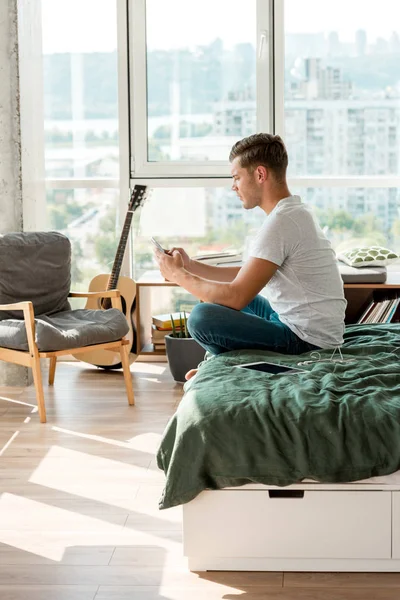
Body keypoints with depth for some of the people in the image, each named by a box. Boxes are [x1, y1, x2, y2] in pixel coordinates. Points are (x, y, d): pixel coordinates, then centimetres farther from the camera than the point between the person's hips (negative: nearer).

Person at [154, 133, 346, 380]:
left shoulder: (281, 222, -22)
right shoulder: (296, 211, 11)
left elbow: (236, 297, -24)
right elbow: (246, 276, 17)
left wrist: (179, 275, -10)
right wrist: (190, 265, 10)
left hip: (307, 341, -11)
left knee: (202, 316, -19)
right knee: (226, 295, 27)